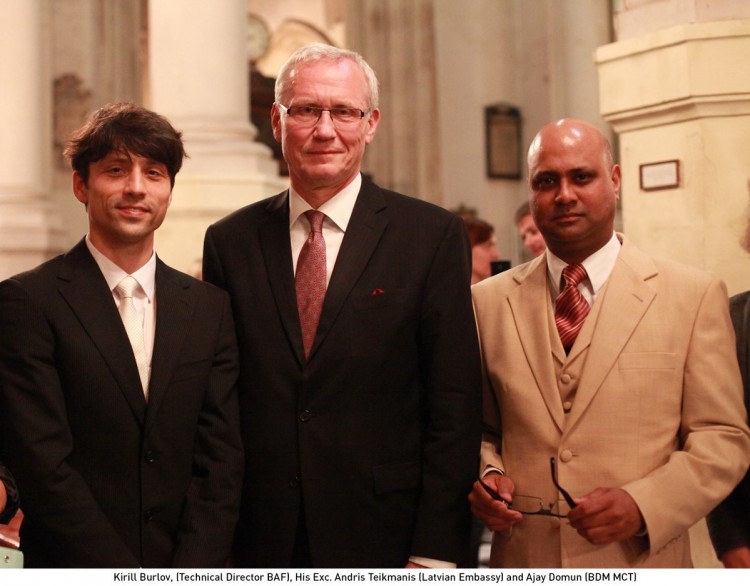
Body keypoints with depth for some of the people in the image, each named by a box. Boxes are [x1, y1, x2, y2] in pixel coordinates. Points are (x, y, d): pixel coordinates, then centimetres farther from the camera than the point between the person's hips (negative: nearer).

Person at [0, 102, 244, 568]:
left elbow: (223, 458, -1)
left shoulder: (211, 307, 4)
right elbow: (43, 465, -13)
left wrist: (191, 572, -12)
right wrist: (126, 576, -17)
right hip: (75, 569, -3)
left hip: (191, 565, 3)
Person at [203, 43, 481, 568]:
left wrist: (434, 554, -11)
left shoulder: (434, 236, -3)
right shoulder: (230, 242, 4)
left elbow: (455, 407, -6)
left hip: (385, 541, -2)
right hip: (261, 542, 2)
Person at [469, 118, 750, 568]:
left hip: (639, 562, -2)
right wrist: (487, 474, -8)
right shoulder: (489, 301, 3)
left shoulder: (696, 296, -4)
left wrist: (641, 506, -18)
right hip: (522, 561, 2)